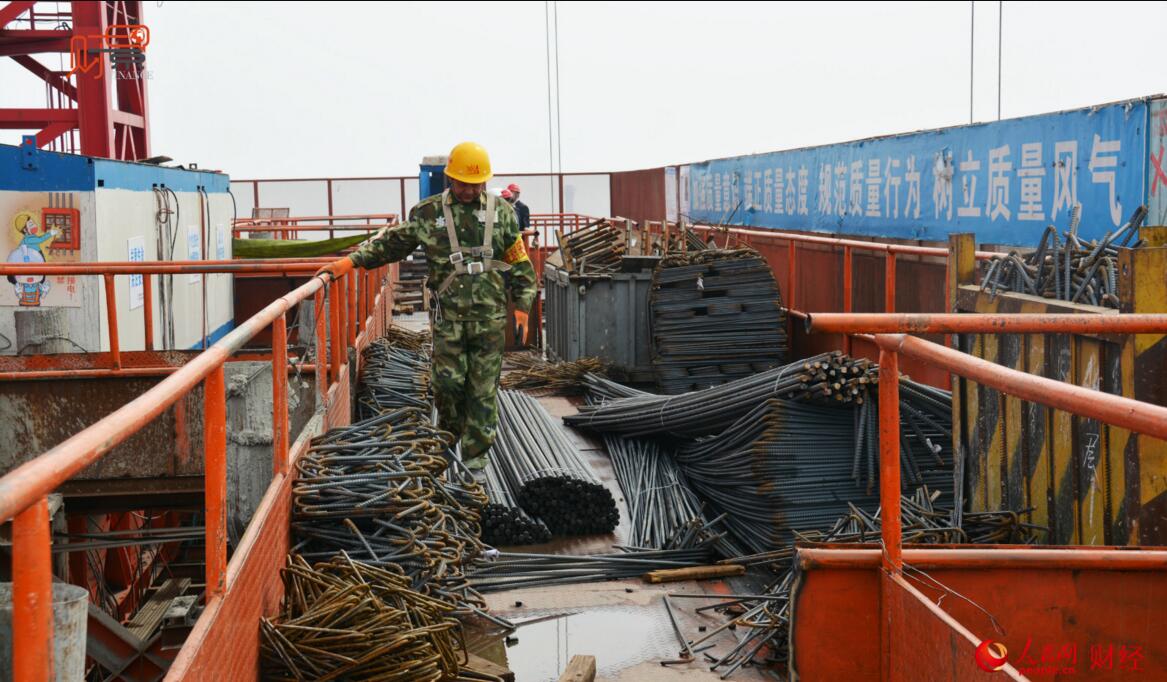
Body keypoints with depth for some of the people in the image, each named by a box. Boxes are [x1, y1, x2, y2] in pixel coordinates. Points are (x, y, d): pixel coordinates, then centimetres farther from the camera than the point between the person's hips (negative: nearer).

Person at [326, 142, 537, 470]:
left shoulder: (502, 212, 5)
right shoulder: (427, 213, 4)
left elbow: (520, 263, 8)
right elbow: (390, 244, 10)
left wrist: (522, 305, 4)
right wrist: (349, 261, 1)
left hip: (490, 317, 0)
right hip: (448, 317, 0)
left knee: (484, 388, 2)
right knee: (447, 381, 1)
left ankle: (476, 453, 12)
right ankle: (449, 434, 27)